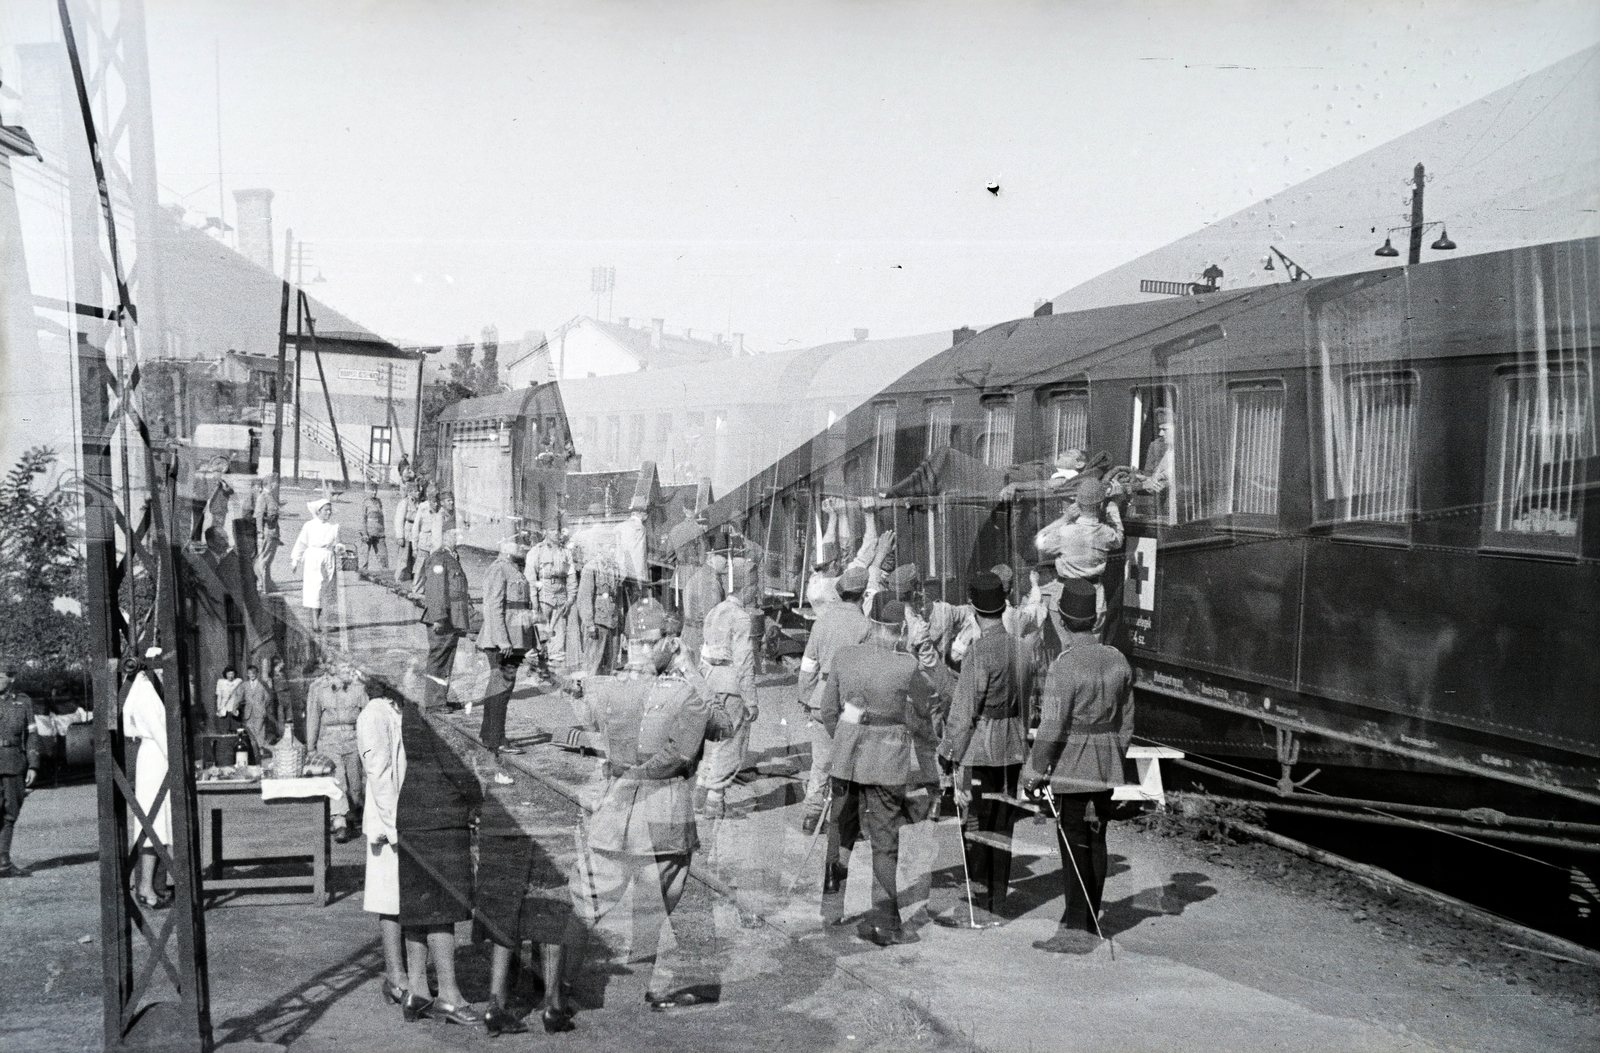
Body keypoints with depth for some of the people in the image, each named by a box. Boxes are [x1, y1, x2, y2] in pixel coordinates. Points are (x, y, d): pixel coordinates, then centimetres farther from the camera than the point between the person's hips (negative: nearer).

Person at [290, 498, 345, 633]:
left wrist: (339, 547, -10)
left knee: (324, 591, 5)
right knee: (314, 588, -14)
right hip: (313, 559, -3)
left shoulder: (334, 526, 9)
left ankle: (317, 619, 18)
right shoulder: (309, 525, 3)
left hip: (328, 561, 3)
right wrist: (295, 561, 13)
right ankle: (315, 623, -19)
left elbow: (336, 543, 14)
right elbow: (301, 544, 10)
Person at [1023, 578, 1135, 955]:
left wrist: (1035, 771, -10)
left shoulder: (1064, 667, -17)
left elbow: (1052, 727, -18)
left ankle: (1075, 928, 0)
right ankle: (1090, 923, 23)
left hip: (1070, 767, -7)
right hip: (1106, 768, 7)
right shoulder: (1117, 661, 4)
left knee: (1074, 845, -3)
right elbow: (1126, 722, 12)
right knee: (1095, 842, 14)